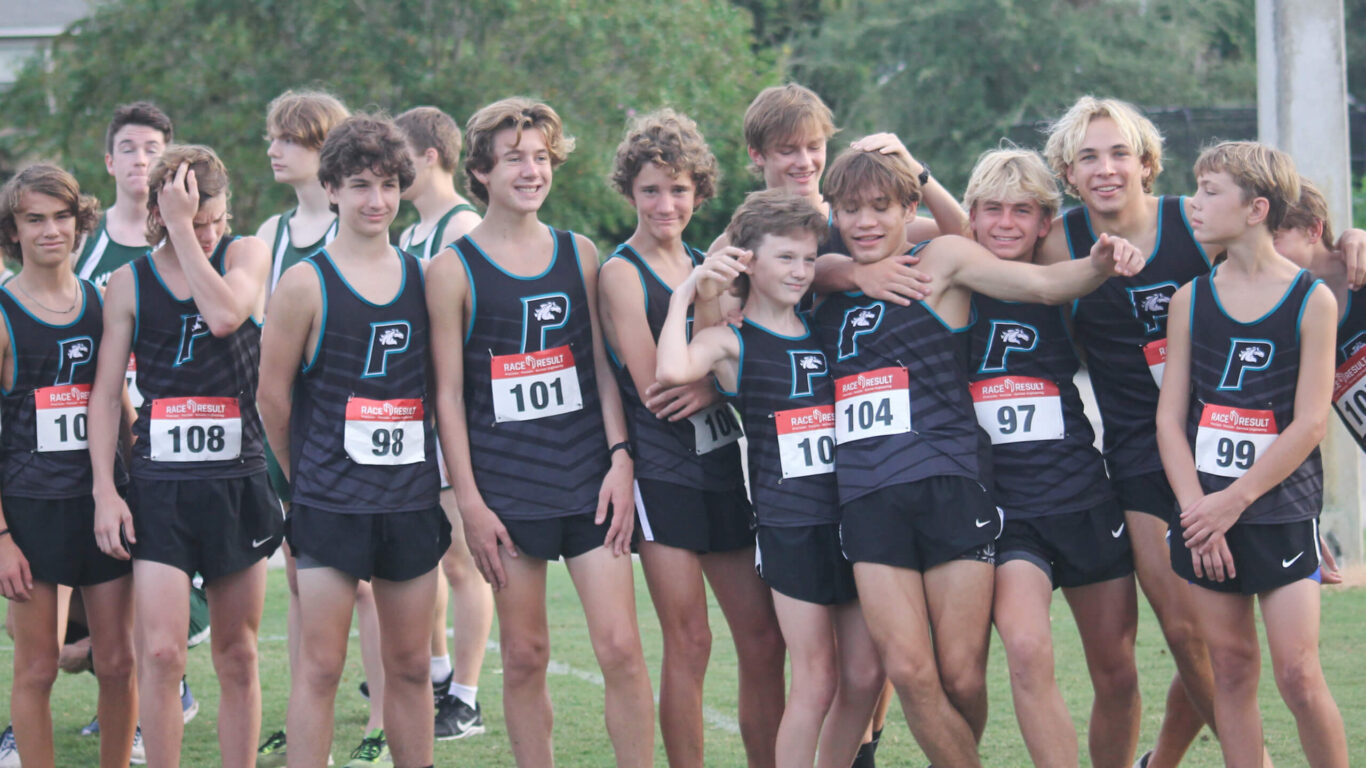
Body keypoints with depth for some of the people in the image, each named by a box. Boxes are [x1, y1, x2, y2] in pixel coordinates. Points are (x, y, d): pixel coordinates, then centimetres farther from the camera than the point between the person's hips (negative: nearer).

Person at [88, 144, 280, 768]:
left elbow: (224, 315, -20)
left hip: (238, 481, 1)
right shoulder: (129, 283, 4)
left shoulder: (245, 254, 2)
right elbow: (106, 393, 5)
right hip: (159, 483, -1)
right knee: (160, 653, -11)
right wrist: (105, 489, -3)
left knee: (237, 658, 8)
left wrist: (184, 229, -17)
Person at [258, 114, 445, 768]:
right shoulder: (305, 284, -5)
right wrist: (305, 475, 6)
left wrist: (446, 482, 9)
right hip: (330, 505, -4)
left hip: (412, 497, 4)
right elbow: (273, 394, 0)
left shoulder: (422, 278, 7)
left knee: (410, 665, 9)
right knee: (320, 667, -4)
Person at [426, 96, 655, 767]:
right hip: (507, 486, -2)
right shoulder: (454, 269, -1)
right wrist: (469, 501, -6)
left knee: (621, 649, -5)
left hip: (589, 477, 2)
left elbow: (603, 365, 12)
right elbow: (448, 393, -2)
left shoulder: (579, 254, 9)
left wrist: (620, 459, 1)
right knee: (524, 658, 2)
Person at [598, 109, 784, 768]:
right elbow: (653, 386, -13)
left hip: (723, 465, 6)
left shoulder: (709, 268, 14)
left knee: (763, 640, 4)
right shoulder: (622, 272, -5)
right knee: (688, 642, -7)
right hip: (661, 471, -6)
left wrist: (711, 385, -11)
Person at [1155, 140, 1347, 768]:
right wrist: (1198, 508, -7)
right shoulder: (1191, 299, 6)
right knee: (1231, 670, 5)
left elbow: (1309, 423, -9)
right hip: (1206, 510, 4)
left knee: (1297, 675, -8)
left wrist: (1233, 501, -12)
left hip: (1281, 510, -3)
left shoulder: (1312, 300, -5)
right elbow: (1170, 416, 5)